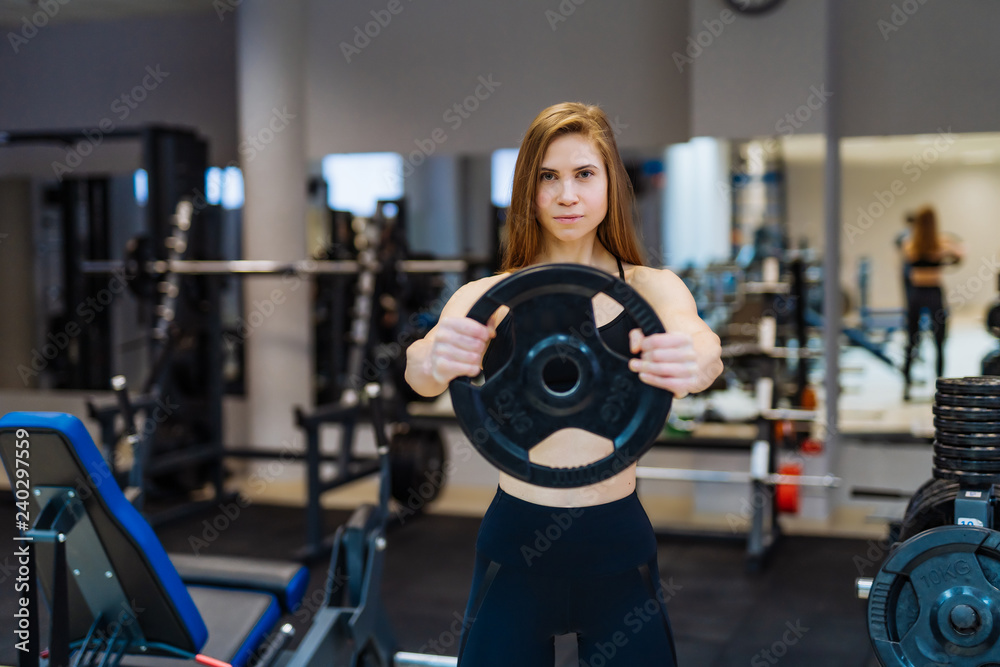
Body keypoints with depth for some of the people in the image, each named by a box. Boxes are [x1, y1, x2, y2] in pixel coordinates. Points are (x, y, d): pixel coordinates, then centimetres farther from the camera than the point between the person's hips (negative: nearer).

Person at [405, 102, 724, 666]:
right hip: (514, 542, 0)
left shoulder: (650, 288, 0)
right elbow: (424, 373, -20)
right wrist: (434, 360, -45)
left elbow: (696, 337, -22)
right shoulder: (487, 297, -1)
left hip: (619, 544, 0)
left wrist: (695, 358, -46)